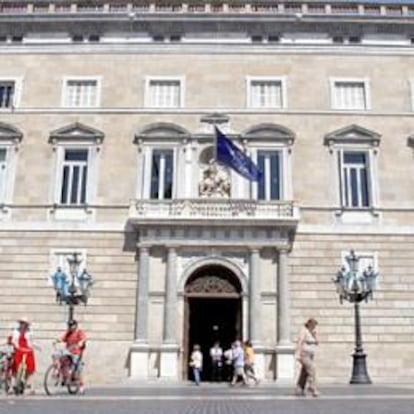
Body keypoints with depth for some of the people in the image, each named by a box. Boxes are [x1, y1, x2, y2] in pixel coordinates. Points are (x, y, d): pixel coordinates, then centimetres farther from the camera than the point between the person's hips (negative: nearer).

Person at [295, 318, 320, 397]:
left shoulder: (312, 332, 14)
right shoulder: (304, 331, -13)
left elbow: (316, 342, 11)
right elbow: (299, 343, -18)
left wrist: (314, 334, -4)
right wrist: (298, 355, -24)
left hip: (310, 355, 9)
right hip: (304, 354, -9)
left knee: (304, 372, 7)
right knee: (311, 370, -17)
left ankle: (299, 390, 10)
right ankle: (313, 389, -17)